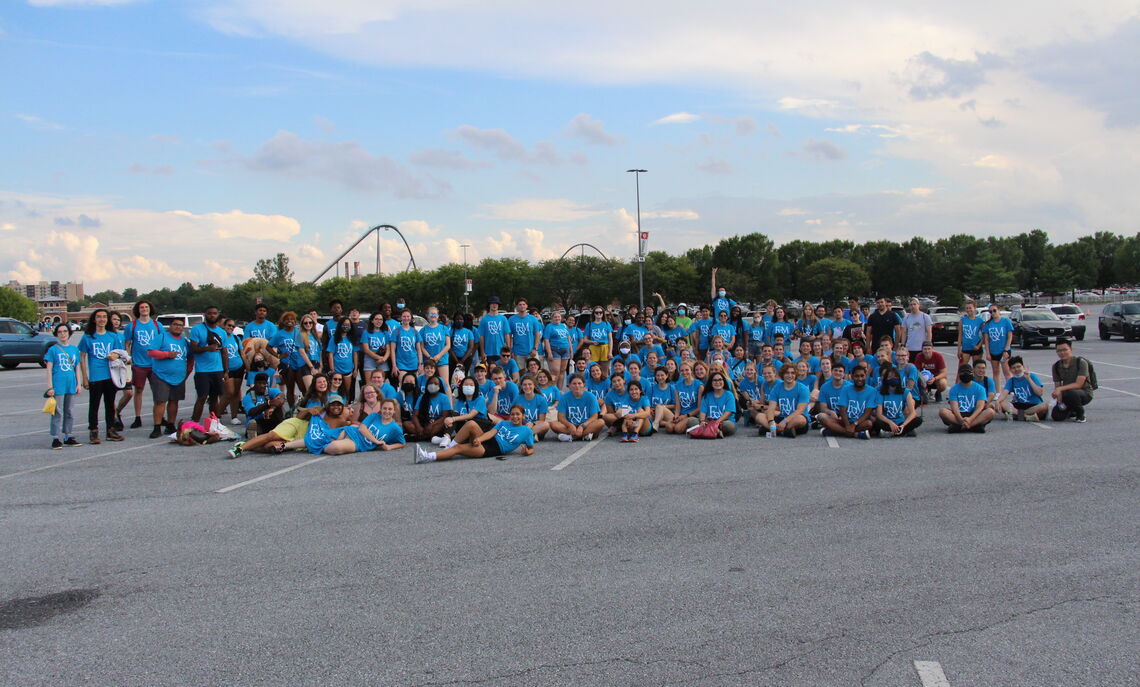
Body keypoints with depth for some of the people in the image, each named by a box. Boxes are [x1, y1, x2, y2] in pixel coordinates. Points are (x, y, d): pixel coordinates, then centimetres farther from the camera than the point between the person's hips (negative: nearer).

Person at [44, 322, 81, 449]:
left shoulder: (74, 349, 11)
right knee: (58, 413, -4)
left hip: (71, 386, 4)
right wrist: (50, 387, -9)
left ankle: (68, 437, 19)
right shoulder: (53, 349, -1)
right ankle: (56, 439, 0)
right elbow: (49, 369, -3)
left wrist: (78, 384, 9)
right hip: (58, 385, -4)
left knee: (69, 412, 10)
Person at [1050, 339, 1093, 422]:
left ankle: (1080, 415, -11)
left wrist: (1060, 389, -28)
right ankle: (1072, 411, 21)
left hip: (1084, 393, -5)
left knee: (1072, 393, -40)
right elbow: (1057, 386, 3)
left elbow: (1078, 384, -21)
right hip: (1066, 393, 5)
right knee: (1057, 416, -16)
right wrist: (1059, 400, -16)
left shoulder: (1081, 362, -14)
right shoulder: (1056, 366, 2)